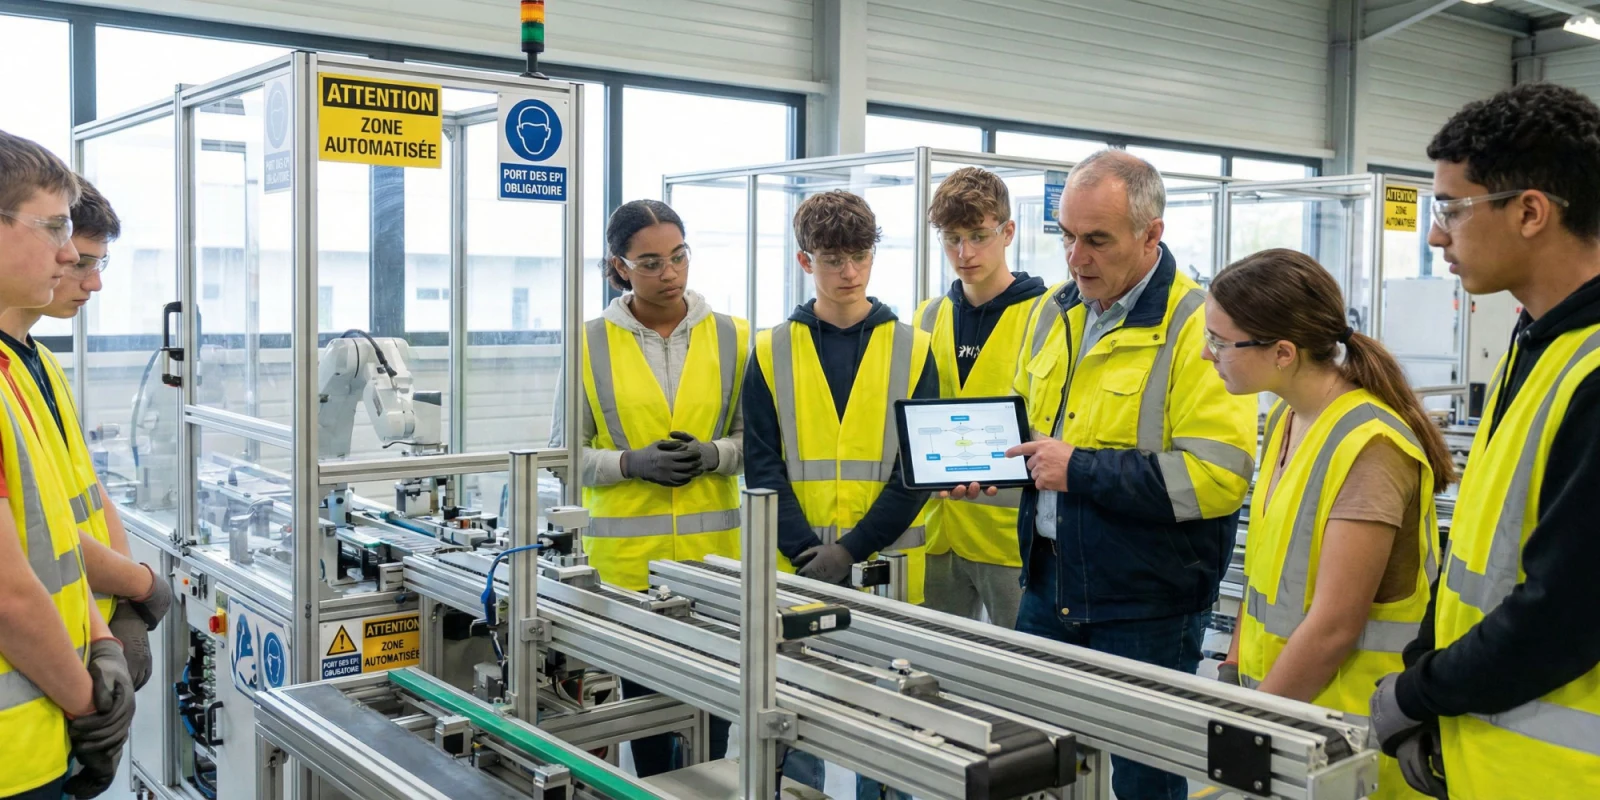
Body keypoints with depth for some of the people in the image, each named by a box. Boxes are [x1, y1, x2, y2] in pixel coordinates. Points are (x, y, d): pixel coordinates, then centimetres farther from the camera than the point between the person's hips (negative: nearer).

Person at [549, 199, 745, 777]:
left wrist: (712, 455, -12)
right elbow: (564, 451, 2)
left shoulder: (731, 337, 3)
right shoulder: (592, 343, 0)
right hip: (628, 554, 0)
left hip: (711, 551, 1)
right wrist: (633, 463, -13)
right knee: (645, 696, 8)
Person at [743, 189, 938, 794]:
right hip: (796, 568, 1)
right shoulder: (772, 352, 5)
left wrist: (852, 549, -13)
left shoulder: (912, 349, 3)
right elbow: (763, 466, 0)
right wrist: (807, 550, -13)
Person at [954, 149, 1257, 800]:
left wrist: (1081, 470, -23)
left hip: (1146, 605, -7)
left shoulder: (1197, 326, -16)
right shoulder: (1053, 313, 7)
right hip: (1050, 585, 7)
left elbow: (1218, 475, -24)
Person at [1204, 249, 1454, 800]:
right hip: (1278, 699, 7)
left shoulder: (1368, 448, -21)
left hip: (1347, 724, -7)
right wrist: (1234, 671, 8)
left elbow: (1333, 627, -21)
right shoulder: (1286, 419, 5)